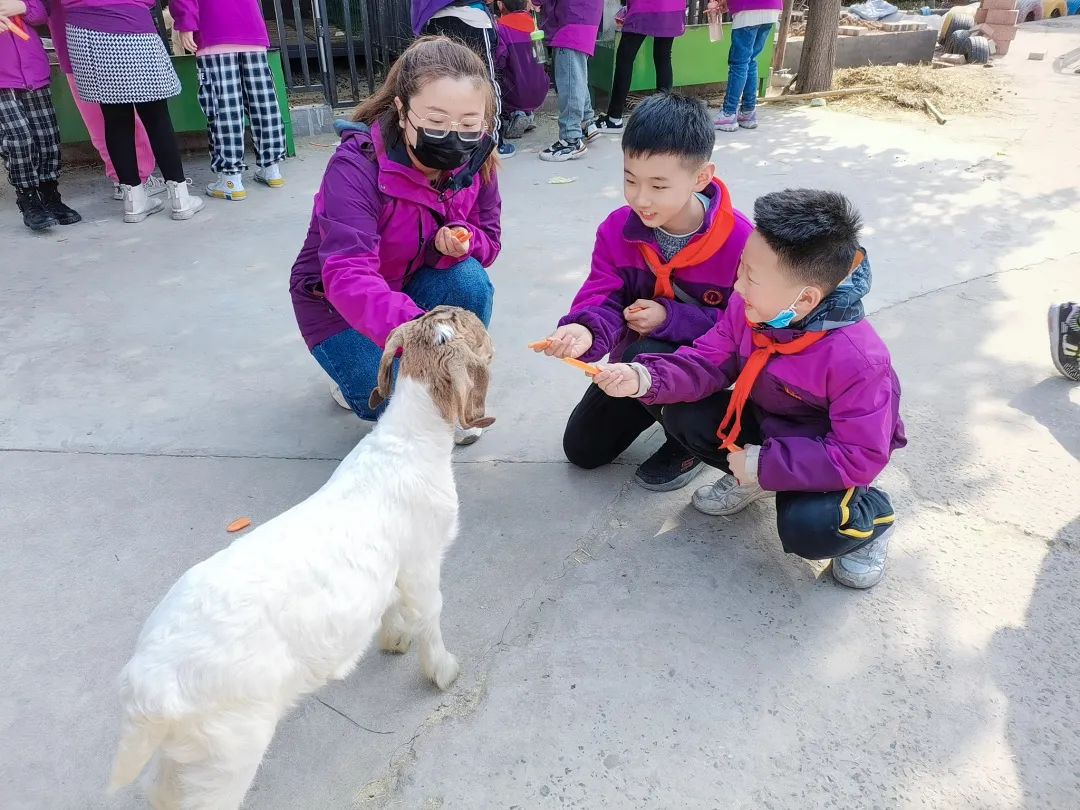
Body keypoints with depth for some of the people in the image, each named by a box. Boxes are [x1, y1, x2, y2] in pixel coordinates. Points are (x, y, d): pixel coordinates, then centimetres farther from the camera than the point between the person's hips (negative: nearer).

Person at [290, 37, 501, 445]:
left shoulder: (474, 162, -16)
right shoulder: (355, 167, -32)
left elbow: (488, 240, -4)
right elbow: (346, 275, -45)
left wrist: (462, 242, -30)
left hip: (414, 287, 4)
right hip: (339, 302, -4)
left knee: (470, 282, -28)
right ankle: (360, 375, 13)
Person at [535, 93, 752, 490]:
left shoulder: (739, 240, -26)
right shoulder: (617, 229, -15)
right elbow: (602, 297, -19)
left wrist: (670, 318, -30)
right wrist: (585, 329, -44)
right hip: (635, 351, 5)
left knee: (644, 358, -38)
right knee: (582, 448, 7)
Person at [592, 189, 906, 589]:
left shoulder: (855, 359, -36)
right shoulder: (749, 308, -20)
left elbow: (860, 456, -30)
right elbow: (707, 362, -10)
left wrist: (765, 464, -31)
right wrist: (644, 378, -29)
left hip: (831, 456, -5)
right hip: (767, 422, 6)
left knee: (806, 529, -31)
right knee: (681, 416, -12)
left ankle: (870, 513, 5)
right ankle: (752, 479, 12)